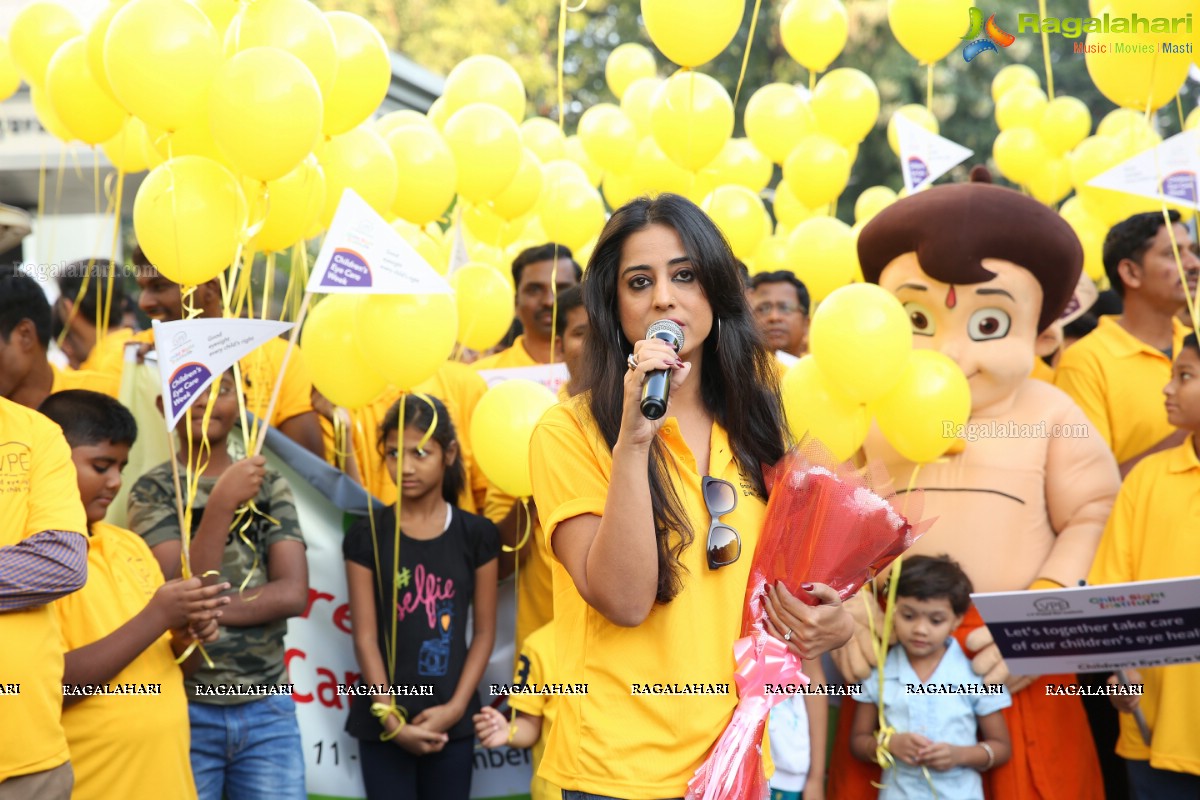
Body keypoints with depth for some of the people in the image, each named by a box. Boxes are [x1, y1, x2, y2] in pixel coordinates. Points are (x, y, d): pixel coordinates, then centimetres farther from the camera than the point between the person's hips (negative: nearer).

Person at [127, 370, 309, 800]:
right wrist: (221, 503, -22)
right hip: (184, 708, -2)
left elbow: (293, 594, -4)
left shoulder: (270, 486, 6)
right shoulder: (154, 490, -1)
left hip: (268, 708, 2)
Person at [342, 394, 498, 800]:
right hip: (383, 721, -1)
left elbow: (484, 632, 3)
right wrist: (391, 717, -9)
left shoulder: (477, 534, 2)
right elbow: (366, 637, -3)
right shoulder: (367, 536, -1)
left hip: (451, 720, 1)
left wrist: (455, 707, -7)